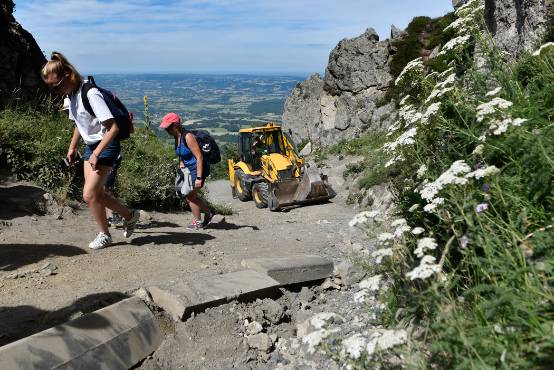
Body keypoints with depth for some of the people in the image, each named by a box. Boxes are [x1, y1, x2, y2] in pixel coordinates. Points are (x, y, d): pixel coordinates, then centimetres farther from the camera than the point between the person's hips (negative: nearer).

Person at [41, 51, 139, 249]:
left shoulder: (91, 94, -23)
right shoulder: (72, 95, 5)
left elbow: (113, 128, -26)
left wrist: (96, 154, -25)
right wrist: (72, 147, 19)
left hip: (106, 146, -9)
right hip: (91, 145, 9)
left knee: (89, 194, -8)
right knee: (96, 192, 7)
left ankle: (104, 235, 11)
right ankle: (130, 215, 26)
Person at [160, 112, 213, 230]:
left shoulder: (187, 137, -23)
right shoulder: (177, 138, 4)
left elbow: (199, 157, -25)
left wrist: (199, 178, -27)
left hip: (198, 169, -9)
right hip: (188, 169, 9)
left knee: (190, 196, 0)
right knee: (191, 196, 13)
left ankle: (198, 222, 17)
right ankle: (208, 213, 30)